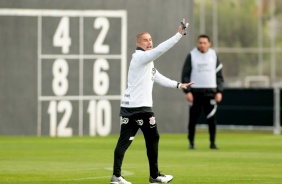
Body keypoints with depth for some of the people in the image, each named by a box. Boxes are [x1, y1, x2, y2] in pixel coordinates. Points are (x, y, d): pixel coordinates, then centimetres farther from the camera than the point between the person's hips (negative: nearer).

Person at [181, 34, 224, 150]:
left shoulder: (214, 55, 8)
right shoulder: (191, 55, 2)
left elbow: (219, 75, 10)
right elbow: (185, 74, 0)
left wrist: (219, 91, 1)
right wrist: (187, 91, -9)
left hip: (210, 91, 1)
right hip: (195, 91, -1)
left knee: (212, 118, -3)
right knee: (193, 118, 1)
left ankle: (212, 142, 4)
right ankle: (191, 142, 10)